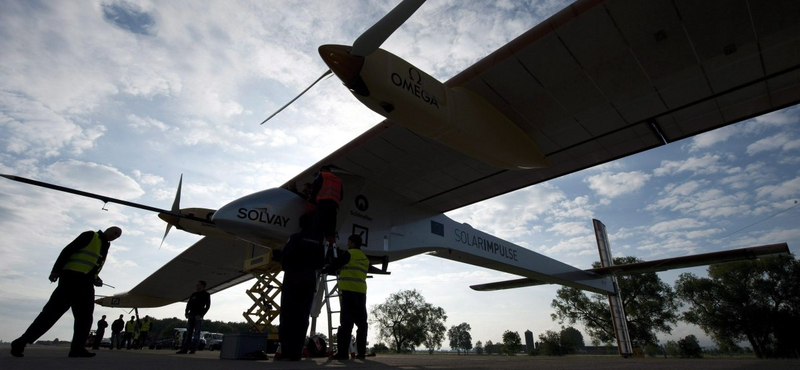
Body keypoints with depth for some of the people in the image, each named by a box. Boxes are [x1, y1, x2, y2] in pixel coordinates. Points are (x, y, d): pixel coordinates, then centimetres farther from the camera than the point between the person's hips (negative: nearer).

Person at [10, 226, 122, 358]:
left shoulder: (105, 247, 24)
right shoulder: (90, 235, 2)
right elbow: (67, 250, -7)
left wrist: (96, 279, 7)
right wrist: (56, 270, -16)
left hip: (86, 283, 8)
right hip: (72, 277, -8)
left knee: (85, 316, 1)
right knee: (54, 310, -12)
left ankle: (77, 348, 1)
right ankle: (21, 342, -4)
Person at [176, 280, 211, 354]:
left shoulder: (206, 295, 3)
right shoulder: (194, 294, 17)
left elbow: (207, 306, -4)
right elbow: (188, 304, 16)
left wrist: (201, 315, -14)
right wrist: (187, 313, 0)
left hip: (198, 316, -5)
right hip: (191, 315, 5)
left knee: (196, 333, -5)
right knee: (188, 332, 3)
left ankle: (193, 349, -4)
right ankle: (184, 349, 4)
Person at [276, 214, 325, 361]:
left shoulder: (296, 238, -3)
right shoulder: (318, 241, 12)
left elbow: (285, 257, -9)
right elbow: (320, 263, 11)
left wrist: (287, 269, 10)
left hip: (293, 279, -4)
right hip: (310, 281, 4)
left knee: (287, 316, -3)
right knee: (302, 318, 3)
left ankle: (286, 351, -10)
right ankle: (296, 352, -1)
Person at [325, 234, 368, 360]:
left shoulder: (348, 254, 0)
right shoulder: (365, 259, 19)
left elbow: (335, 265, 5)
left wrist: (323, 270, 22)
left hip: (349, 291, -6)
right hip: (361, 293, 6)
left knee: (346, 322, -7)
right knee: (361, 322, 7)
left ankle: (343, 352, -9)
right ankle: (361, 352, 7)